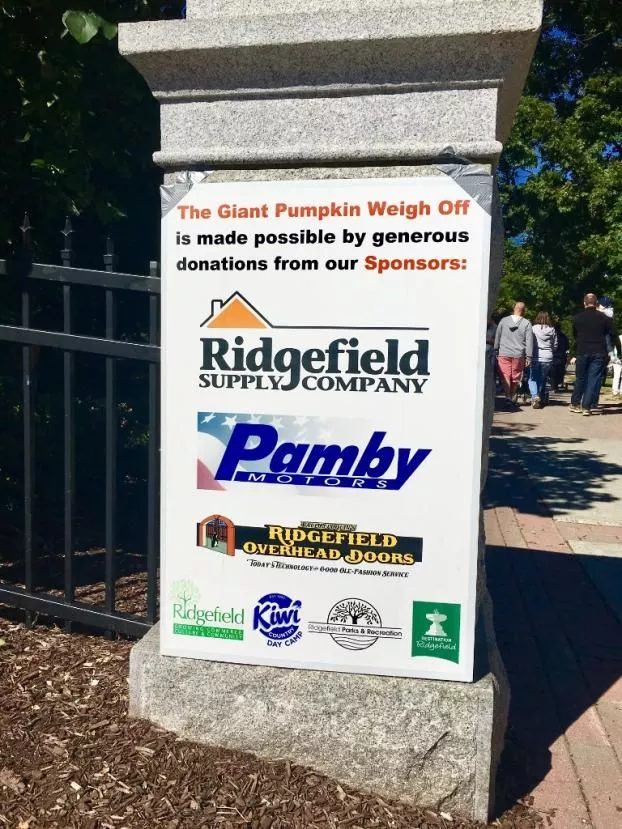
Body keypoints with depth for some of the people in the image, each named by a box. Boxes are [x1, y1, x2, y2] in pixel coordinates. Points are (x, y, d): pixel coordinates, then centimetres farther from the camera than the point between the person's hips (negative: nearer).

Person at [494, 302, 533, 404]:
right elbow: (529, 341, -1)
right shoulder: (526, 323, 0)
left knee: (505, 377, -4)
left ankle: (508, 397, -16)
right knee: (515, 378, 10)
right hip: (519, 355, 0)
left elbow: (497, 337, 8)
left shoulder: (504, 320, 4)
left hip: (504, 354, 0)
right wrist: (528, 357, 2)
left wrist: (496, 352, 15)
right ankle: (513, 398, 20)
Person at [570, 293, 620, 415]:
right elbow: (614, 335, -1)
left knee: (580, 378, 15)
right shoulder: (604, 318, -2)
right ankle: (586, 407, -5)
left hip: (582, 352, 2)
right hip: (599, 353, -2)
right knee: (593, 380, 0)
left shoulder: (577, 318, 4)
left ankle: (575, 403, 21)